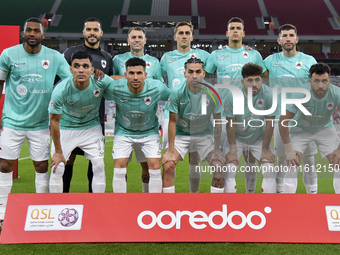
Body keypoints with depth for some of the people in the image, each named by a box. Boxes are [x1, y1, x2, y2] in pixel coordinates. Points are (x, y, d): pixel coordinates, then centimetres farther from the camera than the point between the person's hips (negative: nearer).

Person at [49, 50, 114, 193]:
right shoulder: (60, 90, -28)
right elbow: (54, 120, -16)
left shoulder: (101, 82, -25)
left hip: (92, 127, 1)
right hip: (65, 128, -1)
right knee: (57, 168, -5)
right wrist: (58, 151, -11)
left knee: (99, 165, -6)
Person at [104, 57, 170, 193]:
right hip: (123, 132, 0)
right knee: (119, 168, -6)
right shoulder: (115, 88, -24)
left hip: (150, 132, 0)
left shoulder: (157, 88, -23)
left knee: (155, 167, -6)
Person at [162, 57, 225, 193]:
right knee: (168, 166, -17)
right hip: (181, 134, -1)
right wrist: (171, 150, -12)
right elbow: (172, 121, -11)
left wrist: (216, 148, -7)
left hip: (205, 133, 1)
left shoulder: (212, 92, -16)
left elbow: (217, 121, -6)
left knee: (219, 167, -10)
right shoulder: (177, 92, -19)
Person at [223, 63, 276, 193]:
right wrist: (233, 150, -13)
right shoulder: (232, 94, -24)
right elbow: (230, 123, -15)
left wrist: (265, 149, -9)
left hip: (259, 138, 1)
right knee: (229, 170, -11)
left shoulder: (269, 94, -22)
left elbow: (269, 123, -14)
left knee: (269, 170, -8)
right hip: (237, 138, -1)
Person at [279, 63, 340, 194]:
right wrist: (288, 149, -21)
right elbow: (283, 121, -22)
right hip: (300, 129, -2)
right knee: (292, 164, -18)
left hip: (325, 129, 2)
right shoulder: (300, 95, -31)